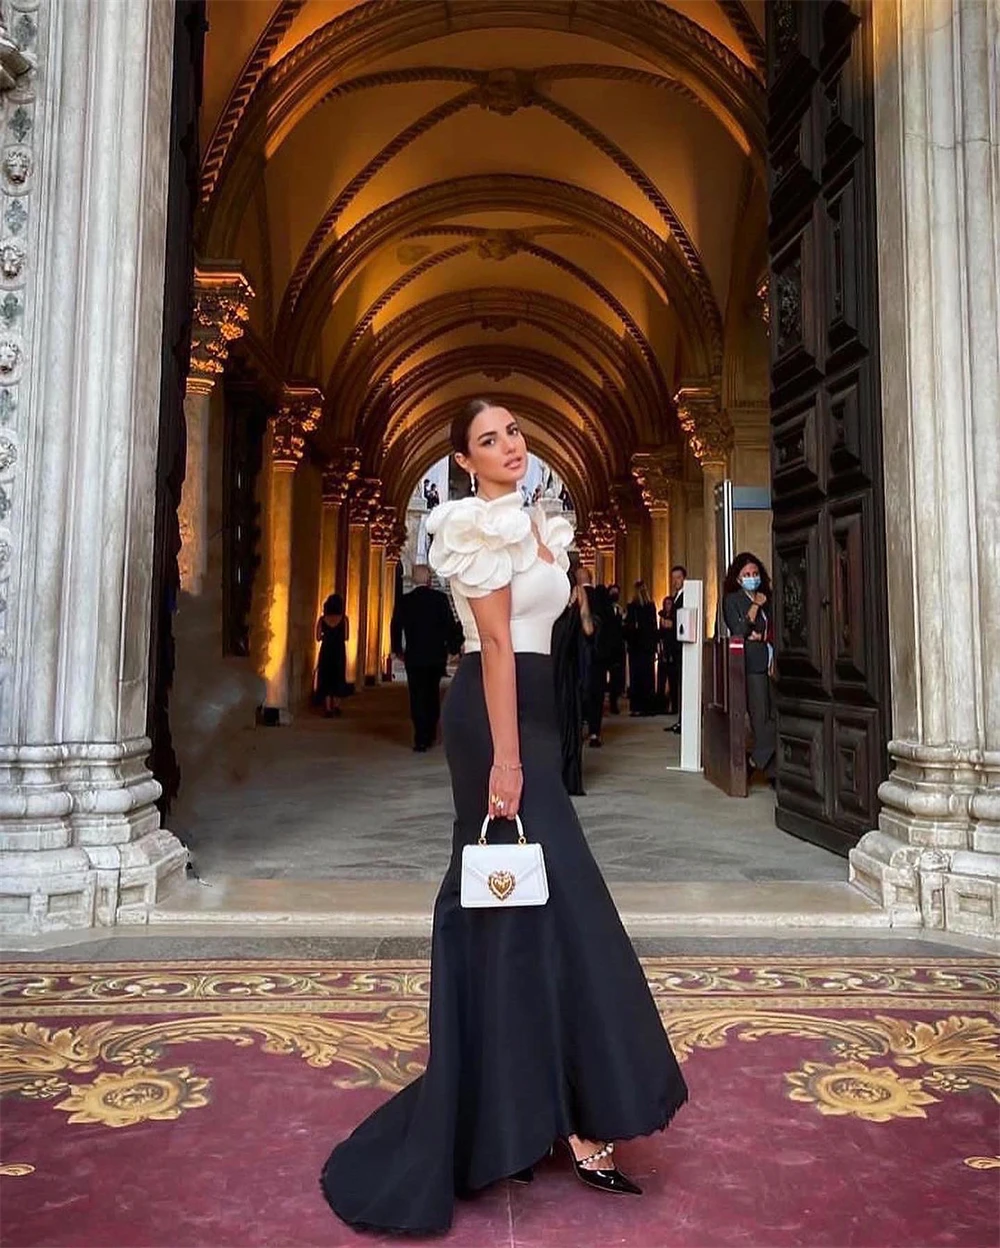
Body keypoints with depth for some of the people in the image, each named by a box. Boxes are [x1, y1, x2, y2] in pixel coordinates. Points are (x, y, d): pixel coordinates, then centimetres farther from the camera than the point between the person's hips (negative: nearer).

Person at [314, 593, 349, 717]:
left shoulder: (322, 619, -3)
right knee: (338, 678, 12)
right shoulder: (344, 619, -5)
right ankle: (336, 707, 10)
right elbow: (346, 637, -4)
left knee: (325, 679, 7)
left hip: (326, 651, 0)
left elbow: (318, 637, -2)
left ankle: (328, 709, 2)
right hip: (339, 651, 0)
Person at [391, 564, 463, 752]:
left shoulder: (404, 601, -4)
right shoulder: (440, 598, -6)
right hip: (436, 656, 1)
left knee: (417, 696, 3)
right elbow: (450, 625, -7)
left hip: (414, 657, -1)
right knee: (433, 694, 17)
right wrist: (453, 648, 6)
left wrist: (398, 649, 15)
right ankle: (430, 735, 21)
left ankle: (421, 740, -3)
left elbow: (395, 627, 0)